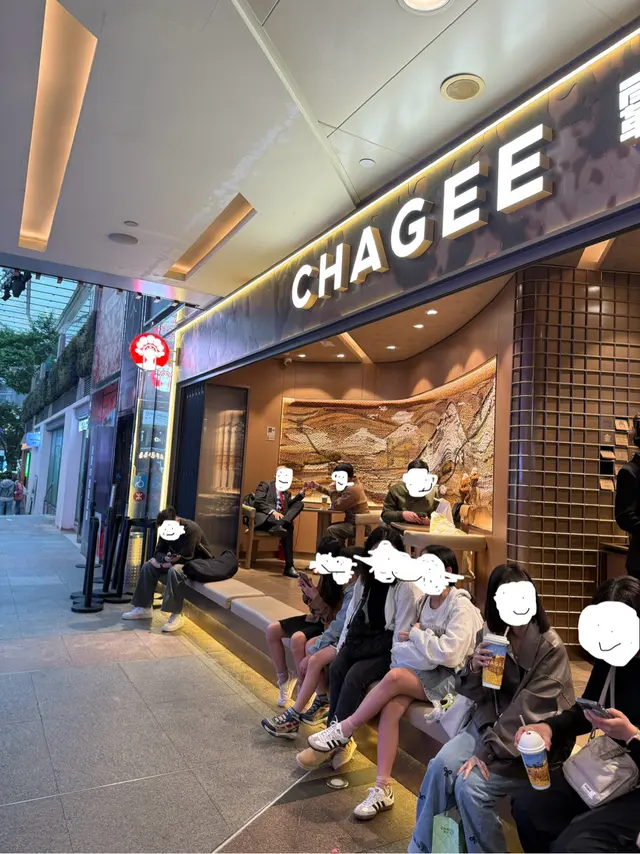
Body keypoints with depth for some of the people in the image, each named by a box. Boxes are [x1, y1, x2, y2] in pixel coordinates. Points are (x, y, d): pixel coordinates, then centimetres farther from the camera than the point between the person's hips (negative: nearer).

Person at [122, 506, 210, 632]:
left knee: (174, 571, -37)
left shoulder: (192, 529, -27)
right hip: (175, 562, 8)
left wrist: (168, 560, -21)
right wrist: (165, 558, -25)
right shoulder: (166, 529, -3)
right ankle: (145, 608, 0)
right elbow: (159, 552, -3)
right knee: (148, 566, -4)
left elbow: (185, 557, -27)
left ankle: (176, 616, -31)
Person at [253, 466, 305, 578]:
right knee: (288, 526, -36)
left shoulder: (287, 493, 31)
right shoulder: (265, 485, 12)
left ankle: (279, 526, -44)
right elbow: (258, 501, -7)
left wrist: (301, 493, 4)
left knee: (299, 504, -20)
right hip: (263, 518, -7)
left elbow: (290, 507, 13)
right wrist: (273, 511, -24)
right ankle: (289, 565, -45)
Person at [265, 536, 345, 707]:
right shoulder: (326, 575, 0)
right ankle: (284, 678, 11)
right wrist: (307, 591, -10)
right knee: (272, 629, -3)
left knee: (298, 638, -33)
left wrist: (315, 597, -27)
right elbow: (314, 605, 10)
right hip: (318, 618, 9)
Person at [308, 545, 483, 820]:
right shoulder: (425, 600, 6)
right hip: (422, 670, 6)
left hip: (450, 677, -6)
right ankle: (383, 789, -16)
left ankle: (344, 730, -11)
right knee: (391, 707, -24)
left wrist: (416, 635, -14)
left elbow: (449, 654, -25)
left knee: (395, 676, -31)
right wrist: (409, 638, -11)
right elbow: (404, 637, 11)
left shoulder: (461, 608, -15)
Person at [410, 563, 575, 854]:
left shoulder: (550, 648, -16)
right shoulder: (489, 636, 0)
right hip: (488, 723, 5)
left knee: (470, 785, -24)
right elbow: (472, 693, 5)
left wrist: (486, 752, -22)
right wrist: (473, 668, -19)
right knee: (440, 766, -19)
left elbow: (528, 710, -20)